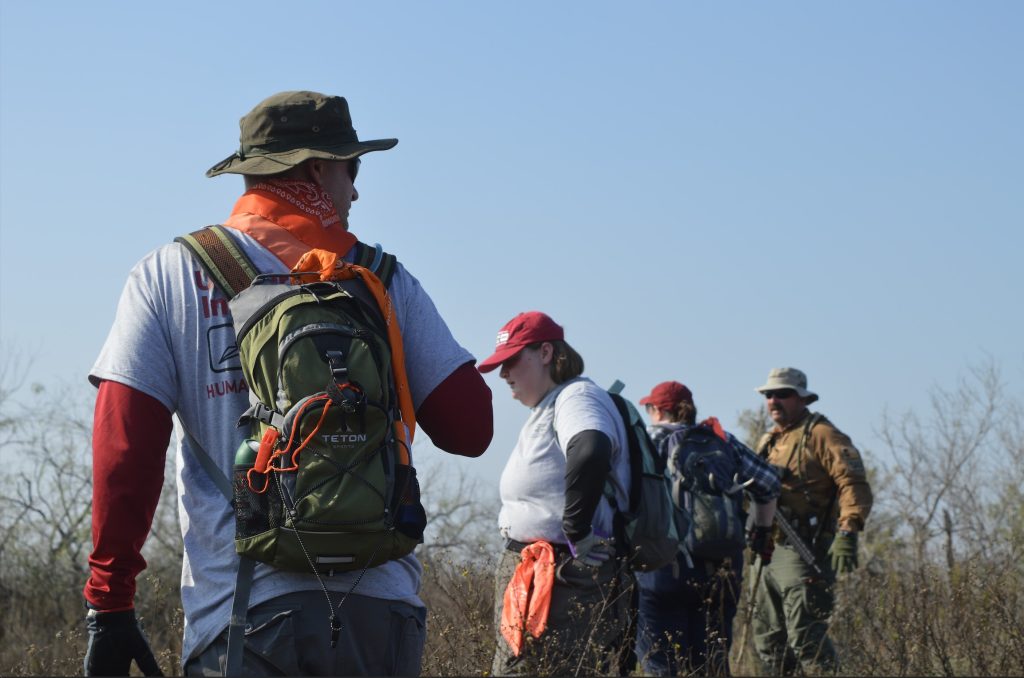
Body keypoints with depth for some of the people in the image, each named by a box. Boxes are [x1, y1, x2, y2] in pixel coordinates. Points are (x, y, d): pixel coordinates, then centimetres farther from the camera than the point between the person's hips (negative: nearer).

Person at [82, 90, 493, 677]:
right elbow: (470, 428, 3)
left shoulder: (169, 275, 4)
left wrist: (109, 603, 1)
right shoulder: (383, 279, 6)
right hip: (379, 614, 1)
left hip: (241, 617, -1)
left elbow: (124, 446, -3)